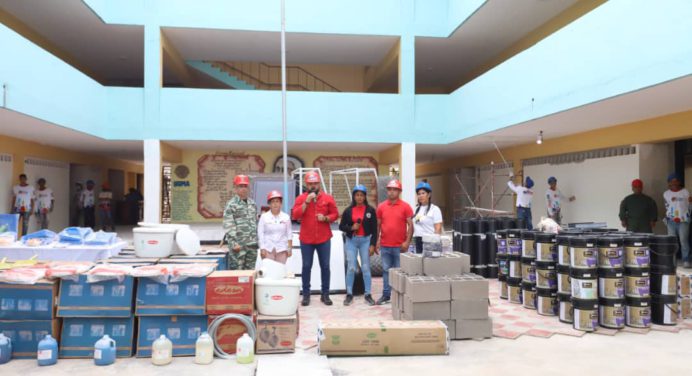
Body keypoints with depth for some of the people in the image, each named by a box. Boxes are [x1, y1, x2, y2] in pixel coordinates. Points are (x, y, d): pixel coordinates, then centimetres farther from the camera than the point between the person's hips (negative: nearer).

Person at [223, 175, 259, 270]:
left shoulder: (252, 203, 14)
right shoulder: (231, 204, -6)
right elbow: (228, 226, -11)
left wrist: (256, 240, 15)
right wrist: (234, 243, -17)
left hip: (252, 244, 6)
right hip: (239, 245, -6)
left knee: (250, 270, 12)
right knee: (237, 270, -4)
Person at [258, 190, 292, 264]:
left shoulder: (286, 217, 5)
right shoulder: (264, 216, 1)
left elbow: (289, 234, 7)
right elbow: (260, 233, 0)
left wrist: (290, 248, 3)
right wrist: (262, 248, -6)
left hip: (282, 249, 1)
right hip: (268, 248, -1)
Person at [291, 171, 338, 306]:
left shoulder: (328, 198, 3)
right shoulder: (300, 198, 0)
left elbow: (335, 214, 6)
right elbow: (295, 215, -11)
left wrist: (326, 218, -14)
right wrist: (306, 202, -19)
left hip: (324, 239, 1)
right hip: (306, 240, -1)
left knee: (325, 266, 5)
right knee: (306, 266, 4)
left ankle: (325, 294, 14)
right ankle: (306, 294, 13)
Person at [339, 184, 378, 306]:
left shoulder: (370, 210, 1)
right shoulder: (348, 210, 4)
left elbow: (374, 229, 0)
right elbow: (341, 226, 7)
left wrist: (373, 244, -6)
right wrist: (351, 228, -12)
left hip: (365, 240, -1)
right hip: (351, 241, 1)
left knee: (366, 268, 2)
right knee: (351, 268, 1)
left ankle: (368, 294, 10)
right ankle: (349, 294, 10)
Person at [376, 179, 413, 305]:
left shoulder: (405, 206, -2)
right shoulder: (381, 207, 7)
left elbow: (410, 225, -3)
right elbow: (378, 225, 11)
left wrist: (407, 241, -11)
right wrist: (377, 241, 5)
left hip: (399, 246, -3)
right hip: (385, 246, 3)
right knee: (386, 270, 9)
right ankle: (386, 295, 16)